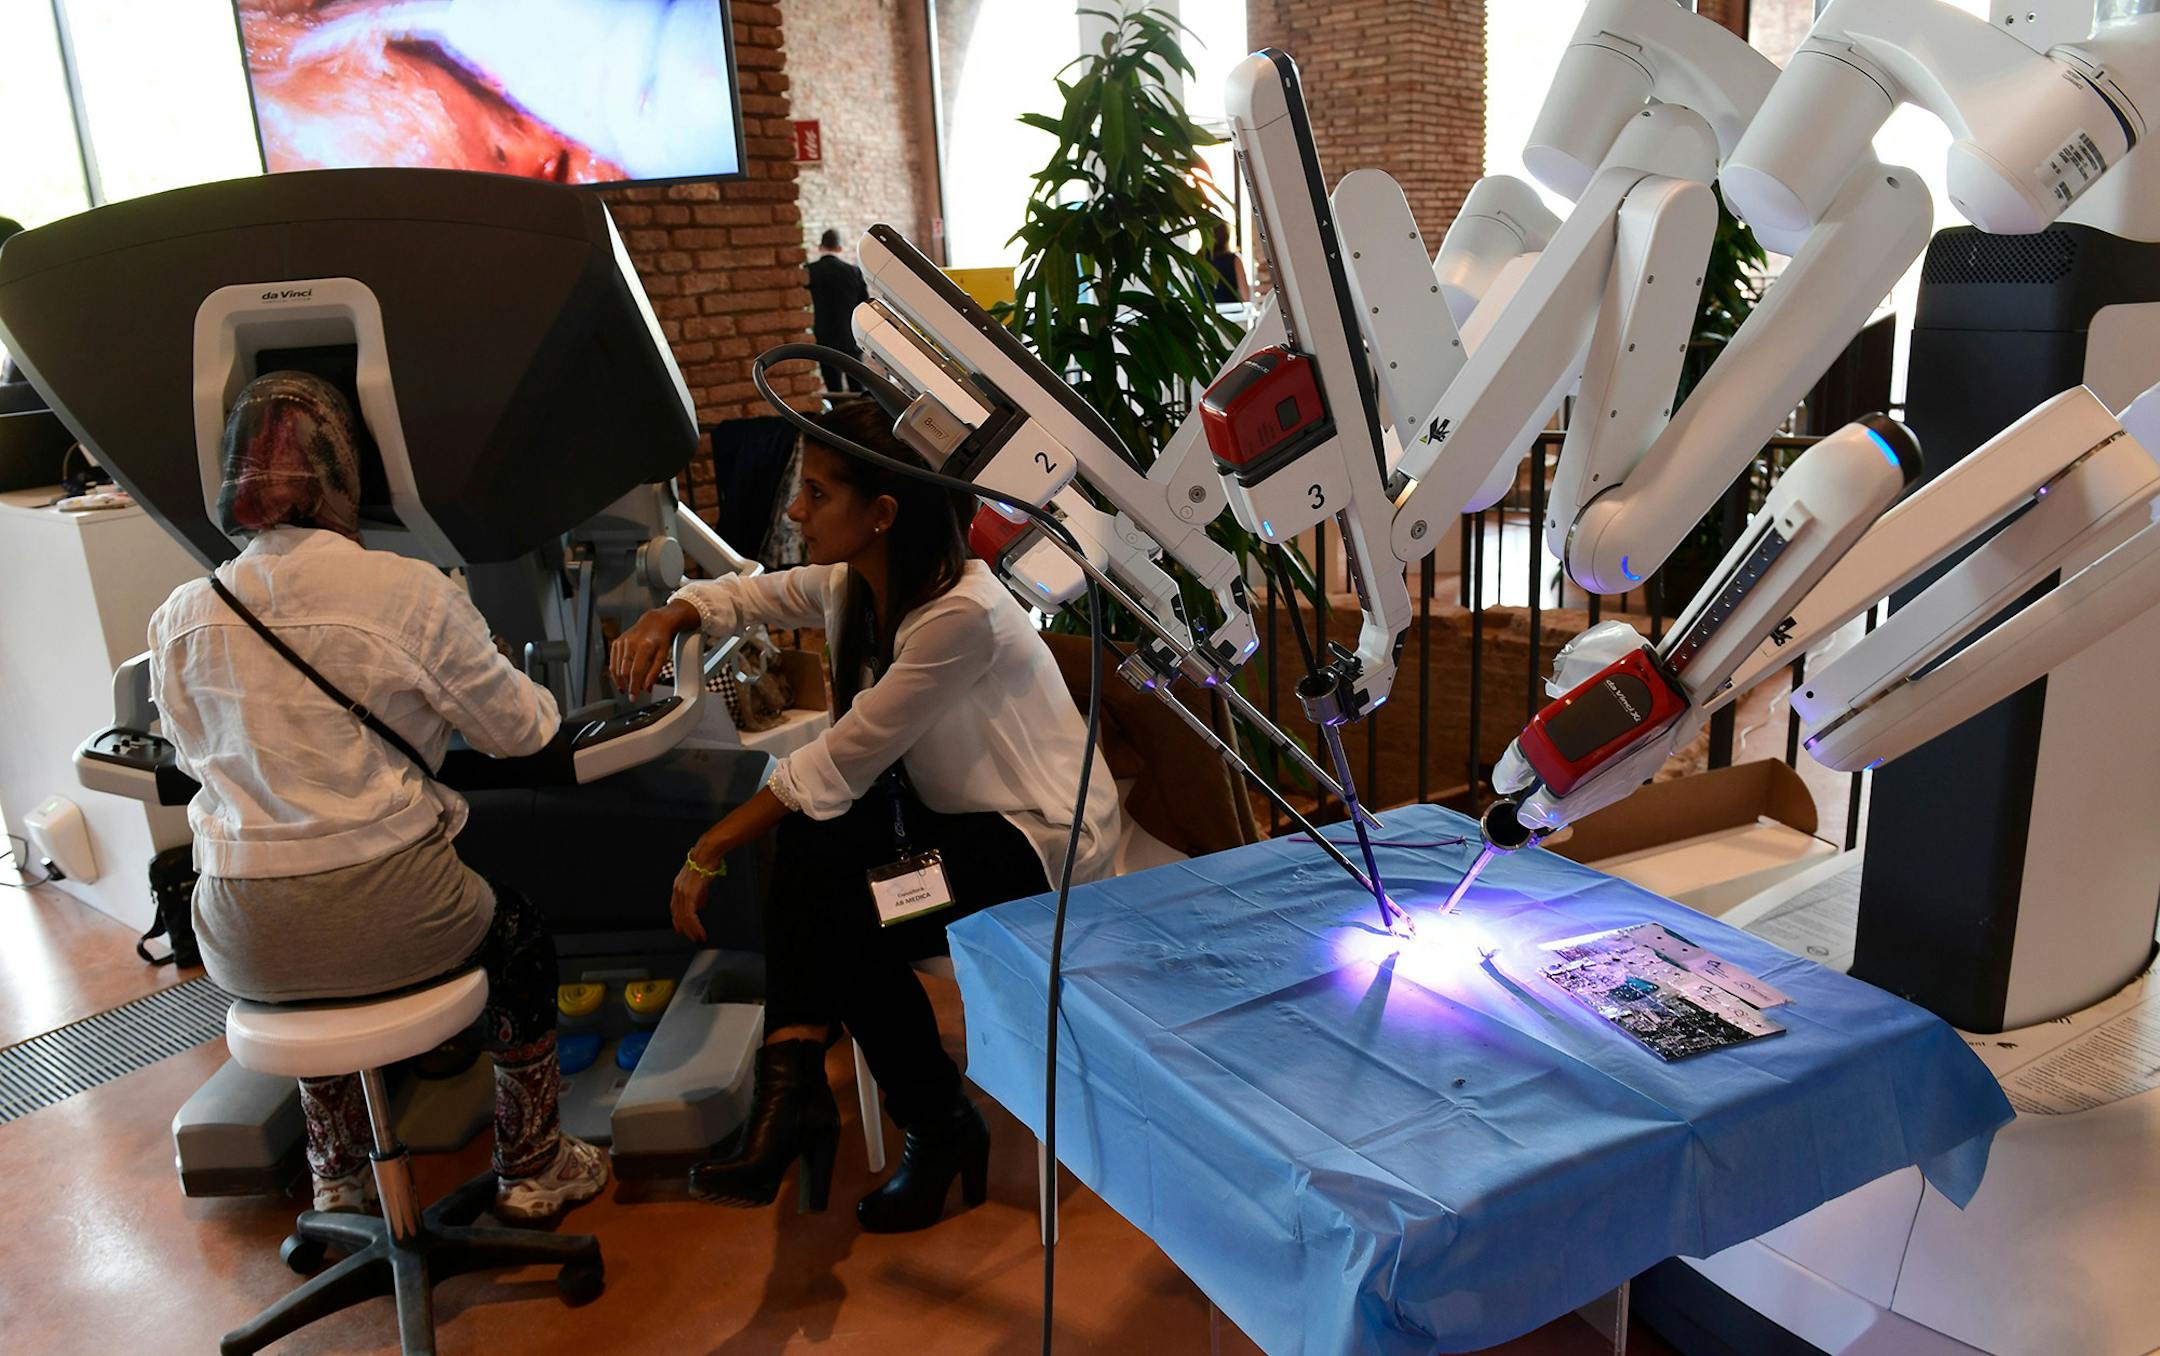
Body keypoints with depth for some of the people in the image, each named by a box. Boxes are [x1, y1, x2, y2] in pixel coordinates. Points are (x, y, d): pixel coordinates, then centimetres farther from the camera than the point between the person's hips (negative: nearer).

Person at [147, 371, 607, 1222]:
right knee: (521, 937, 26)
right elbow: (520, 730, -1)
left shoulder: (181, 617, 0)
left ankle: (339, 1177, 48)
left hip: (245, 949, 4)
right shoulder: (411, 593, -12)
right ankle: (531, 1168, 34)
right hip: (383, 922, -4)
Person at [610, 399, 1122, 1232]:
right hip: (950, 819, 8)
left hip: (1046, 845, -7)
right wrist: (667, 617, -6)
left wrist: (709, 851, -19)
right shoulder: (849, 585, -3)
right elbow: (746, 596, 15)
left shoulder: (963, 615, -27)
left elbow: (839, 764, -26)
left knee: (837, 917, -25)